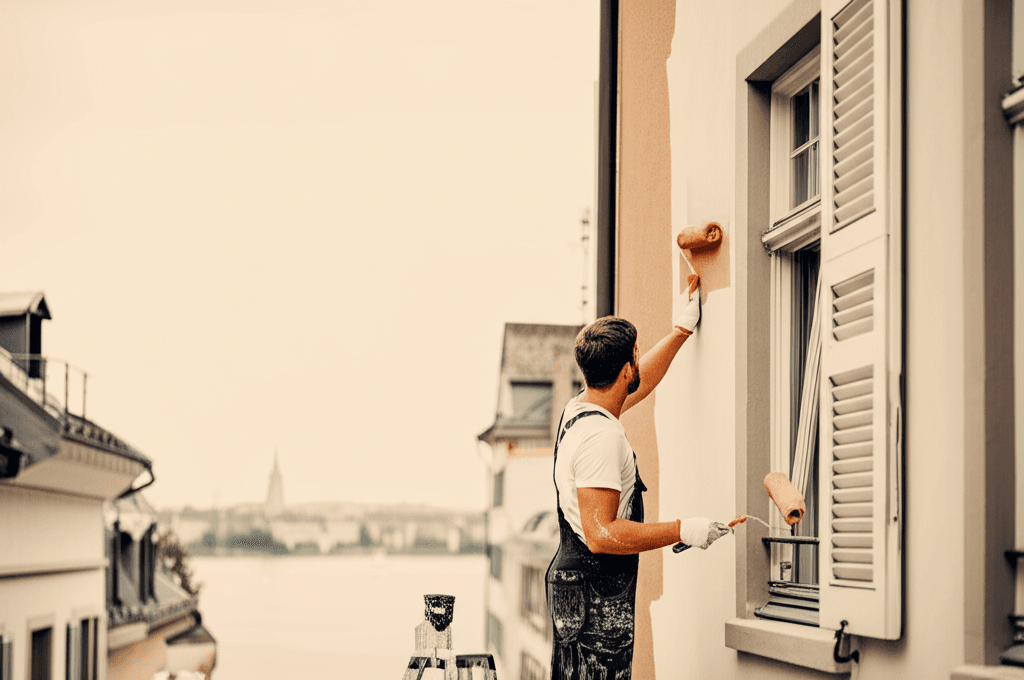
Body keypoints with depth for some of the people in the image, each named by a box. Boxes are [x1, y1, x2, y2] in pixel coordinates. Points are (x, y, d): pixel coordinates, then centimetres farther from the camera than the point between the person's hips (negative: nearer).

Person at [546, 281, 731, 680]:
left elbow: (640, 384, 30)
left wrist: (682, 330, 37)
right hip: (596, 602, -10)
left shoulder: (577, 410, 10)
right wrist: (682, 531, -19)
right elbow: (601, 534, -25)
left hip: (571, 589, 10)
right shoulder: (601, 436, -21)